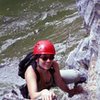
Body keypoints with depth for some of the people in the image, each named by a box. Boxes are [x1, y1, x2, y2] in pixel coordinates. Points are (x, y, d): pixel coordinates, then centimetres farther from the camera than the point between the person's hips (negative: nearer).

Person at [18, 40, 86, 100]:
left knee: (76, 75, -7)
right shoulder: (30, 72, -46)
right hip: (38, 92, -1)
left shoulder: (54, 65, -34)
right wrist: (43, 93, -81)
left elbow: (59, 83, -15)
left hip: (51, 82, 2)